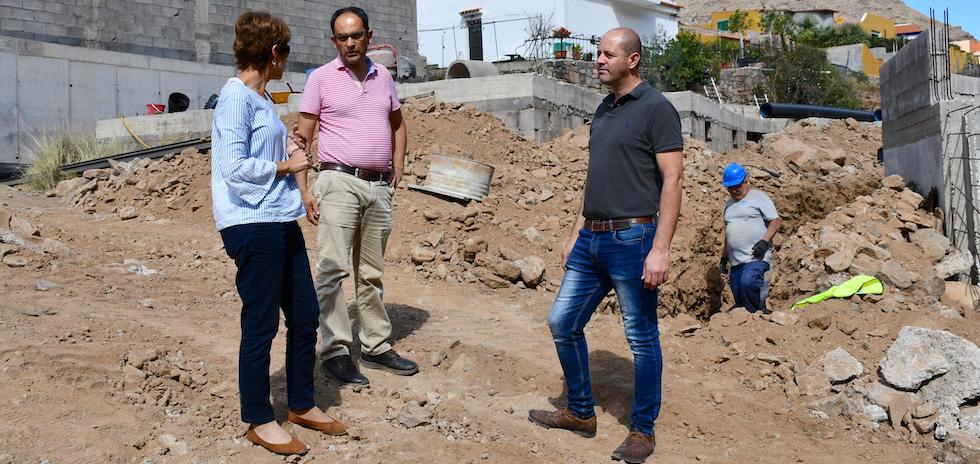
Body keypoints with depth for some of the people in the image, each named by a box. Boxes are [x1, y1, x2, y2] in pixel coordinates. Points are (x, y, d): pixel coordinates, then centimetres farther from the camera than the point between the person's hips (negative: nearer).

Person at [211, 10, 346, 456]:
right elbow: (235, 167, -20)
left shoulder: (260, 98, 16)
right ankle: (259, 421, 15)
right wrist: (284, 166, -11)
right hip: (251, 224, -9)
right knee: (261, 325, 0)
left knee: (305, 315, 13)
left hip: (281, 220, 10)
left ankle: (302, 405, 29)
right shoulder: (236, 97, -12)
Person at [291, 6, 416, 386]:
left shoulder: (383, 76, 12)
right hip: (340, 183, -4)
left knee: (372, 273, 12)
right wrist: (304, 190, -10)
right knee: (333, 268, -11)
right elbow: (302, 137, -2)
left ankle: (376, 347, 21)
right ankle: (336, 352, -5)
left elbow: (398, 123, 26)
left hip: (380, 187, 5)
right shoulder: (321, 78, -1)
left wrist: (398, 164, 12)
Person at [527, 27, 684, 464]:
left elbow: (672, 181, -14)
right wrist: (576, 234, 18)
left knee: (641, 338, 3)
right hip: (591, 240, 8)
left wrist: (661, 249, -20)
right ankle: (580, 412, 27)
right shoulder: (603, 110, 16)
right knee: (562, 323, 11)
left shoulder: (656, 108, -8)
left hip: (632, 240, -8)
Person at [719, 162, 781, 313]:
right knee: (739, 301, 1)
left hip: (756, 257, -7)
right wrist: (724, 257, 24)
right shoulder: (728, 203, 22)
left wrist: (764, 241, -18)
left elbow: (776, 221, -4)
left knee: (748, 282, -31)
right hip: (736, 261, 7)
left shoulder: (759, 197, 2)